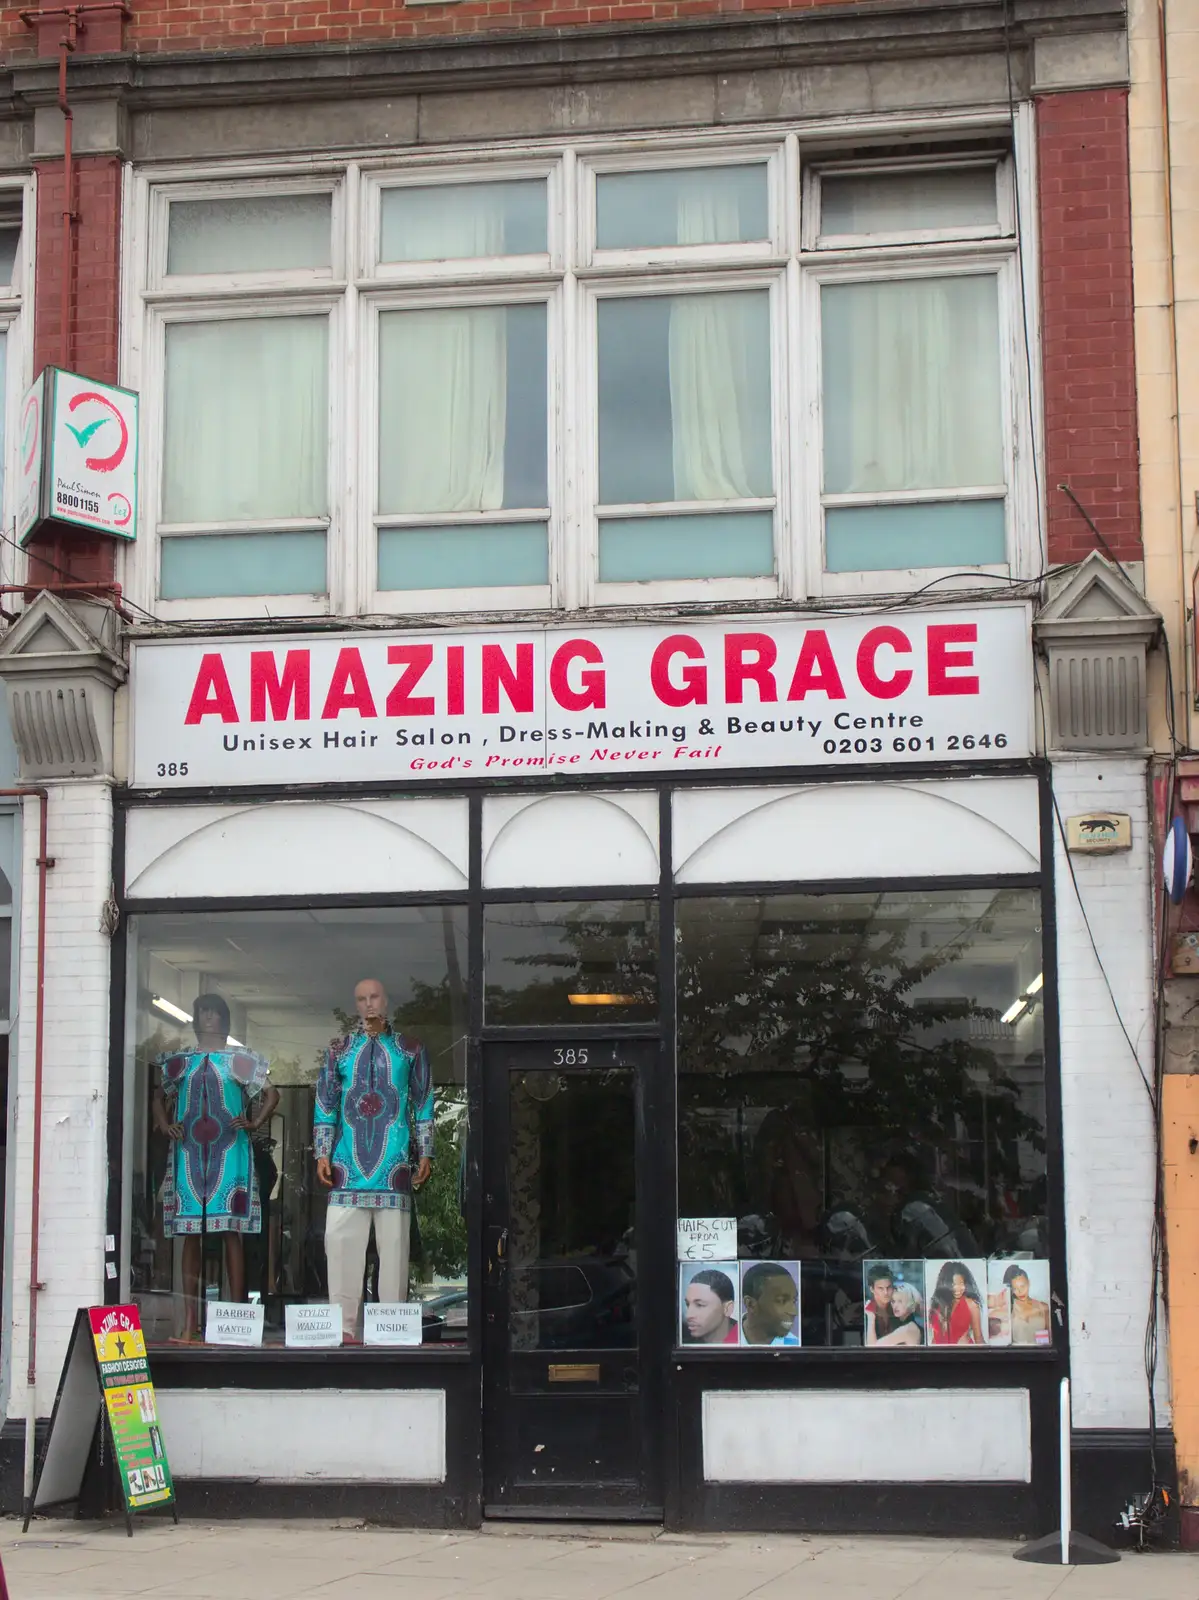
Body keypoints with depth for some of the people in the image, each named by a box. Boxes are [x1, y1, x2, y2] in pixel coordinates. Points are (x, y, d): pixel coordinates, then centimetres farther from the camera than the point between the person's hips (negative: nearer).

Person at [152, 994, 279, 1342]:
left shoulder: (240, 1061, 8)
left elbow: (272, 1094, 10)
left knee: (232, 1231, -6)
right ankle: (189, 1323, 0)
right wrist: (165, 1126, 8)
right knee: (190, 1234, -1)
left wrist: (254, 1123, -3)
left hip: (230, 1152, -2)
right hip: (188, 1153, 2)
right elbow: (160, 1097, 25)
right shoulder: (180, 1061, 15)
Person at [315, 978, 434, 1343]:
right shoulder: (339, 1050, 13)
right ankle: (344, 1325, -5)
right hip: (348, 1162, 1)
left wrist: (425, 1153, 5)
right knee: (340, 1239, -7)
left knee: (394, 1242, -3)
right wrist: (322, 1154, 4)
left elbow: (423, 1103, 10)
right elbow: (325, 1103, 12)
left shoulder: (410, 1050, 11)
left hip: (394, 1161, -1)